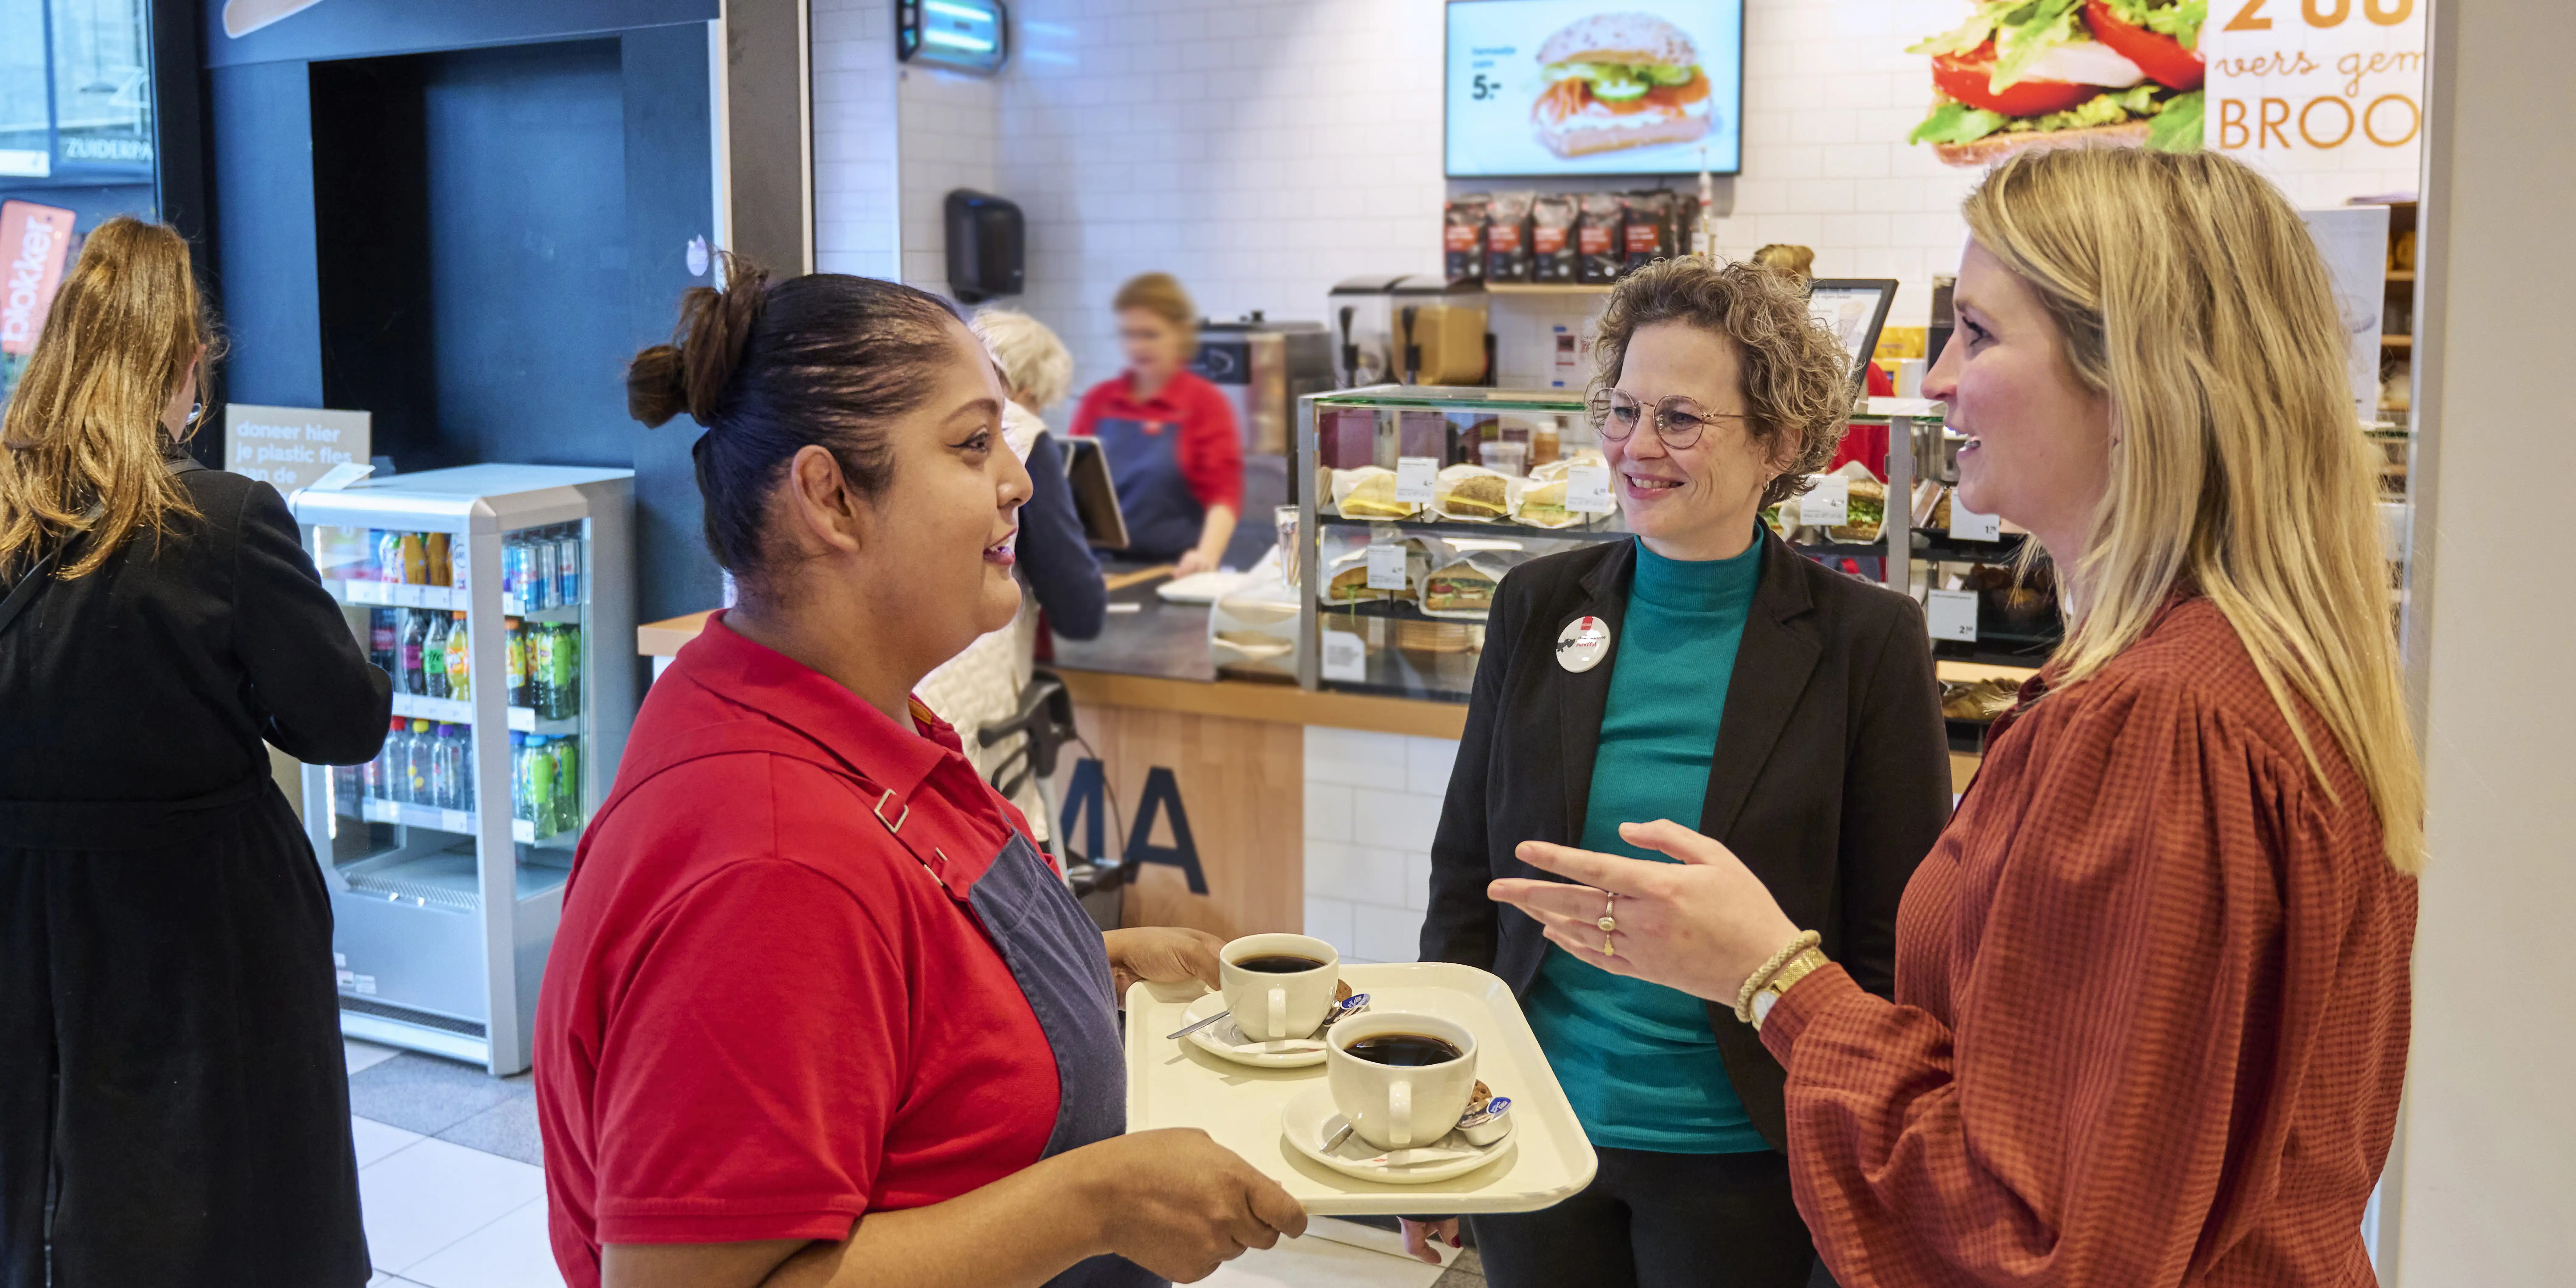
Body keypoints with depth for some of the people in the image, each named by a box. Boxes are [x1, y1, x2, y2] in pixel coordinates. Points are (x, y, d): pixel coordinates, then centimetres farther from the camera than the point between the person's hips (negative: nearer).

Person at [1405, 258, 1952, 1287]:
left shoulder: (1865, 643, -9)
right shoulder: (1538, 606, 0)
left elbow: (1895, 948, -5)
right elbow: (1466, 876, 6)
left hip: (1740, 1157, -3)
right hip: (1537, 1129, 3)